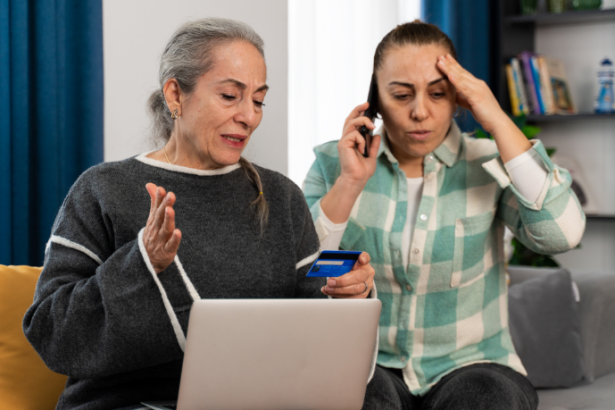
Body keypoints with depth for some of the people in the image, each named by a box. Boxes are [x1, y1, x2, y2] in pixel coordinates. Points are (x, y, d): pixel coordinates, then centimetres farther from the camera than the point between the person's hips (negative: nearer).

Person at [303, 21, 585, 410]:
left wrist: (499, 122, -15)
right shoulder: (333, 163, 3)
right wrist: (349, 184, -15)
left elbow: (562, 235, -18)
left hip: (471, 364, 1)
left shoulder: (488, 165, 1)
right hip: (369, 366, 0)